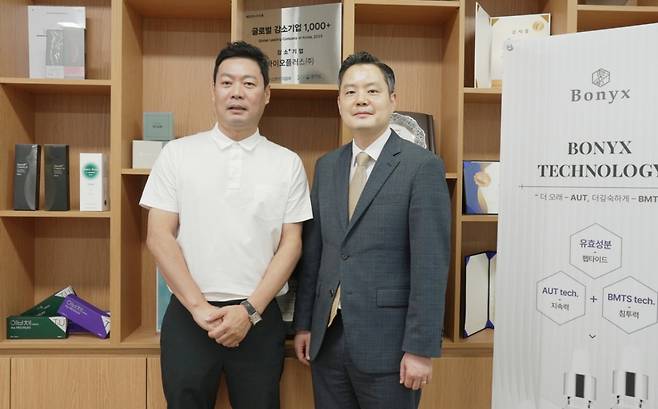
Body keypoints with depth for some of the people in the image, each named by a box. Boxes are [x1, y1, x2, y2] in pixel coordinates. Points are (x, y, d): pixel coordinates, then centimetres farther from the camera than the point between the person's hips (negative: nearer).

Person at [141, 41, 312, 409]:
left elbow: (291, 243, -1)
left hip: (259, 317, 0)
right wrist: (199, 306, -9)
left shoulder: (288, 163, 1)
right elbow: (159, 236, -2)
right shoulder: (178, 154, 0)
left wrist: (250, 310, -9)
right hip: (188, 315, 0)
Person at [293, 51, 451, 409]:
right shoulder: (326, 166, 8)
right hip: (327, 337, 5)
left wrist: (421, 348, -13)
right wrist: (303, 323, 9)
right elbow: (312, 252, 9)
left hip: (386, 341, -5)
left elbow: (430, 265, -12)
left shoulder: (422, 166, -9)